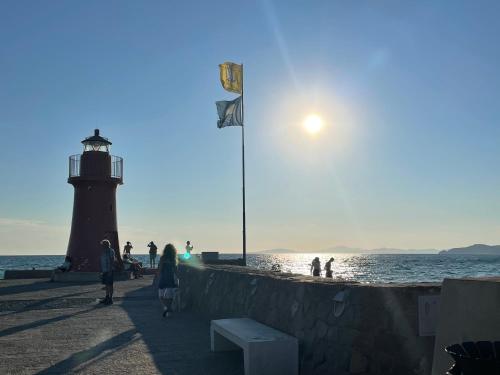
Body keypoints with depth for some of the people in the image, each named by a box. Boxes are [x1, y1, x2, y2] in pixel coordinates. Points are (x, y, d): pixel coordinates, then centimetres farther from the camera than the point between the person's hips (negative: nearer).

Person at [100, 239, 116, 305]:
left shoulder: (111, 251, -9)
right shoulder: (103, 252, 15)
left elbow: (112, 260, -15)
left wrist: (110, 270, -19)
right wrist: (101, 270, 17)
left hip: (109, 270, -8)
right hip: (104, 270, 8)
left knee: (109, 284, -4)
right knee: (106, 284, 13)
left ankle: (110, 299, 0)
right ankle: (107, 297, 22)